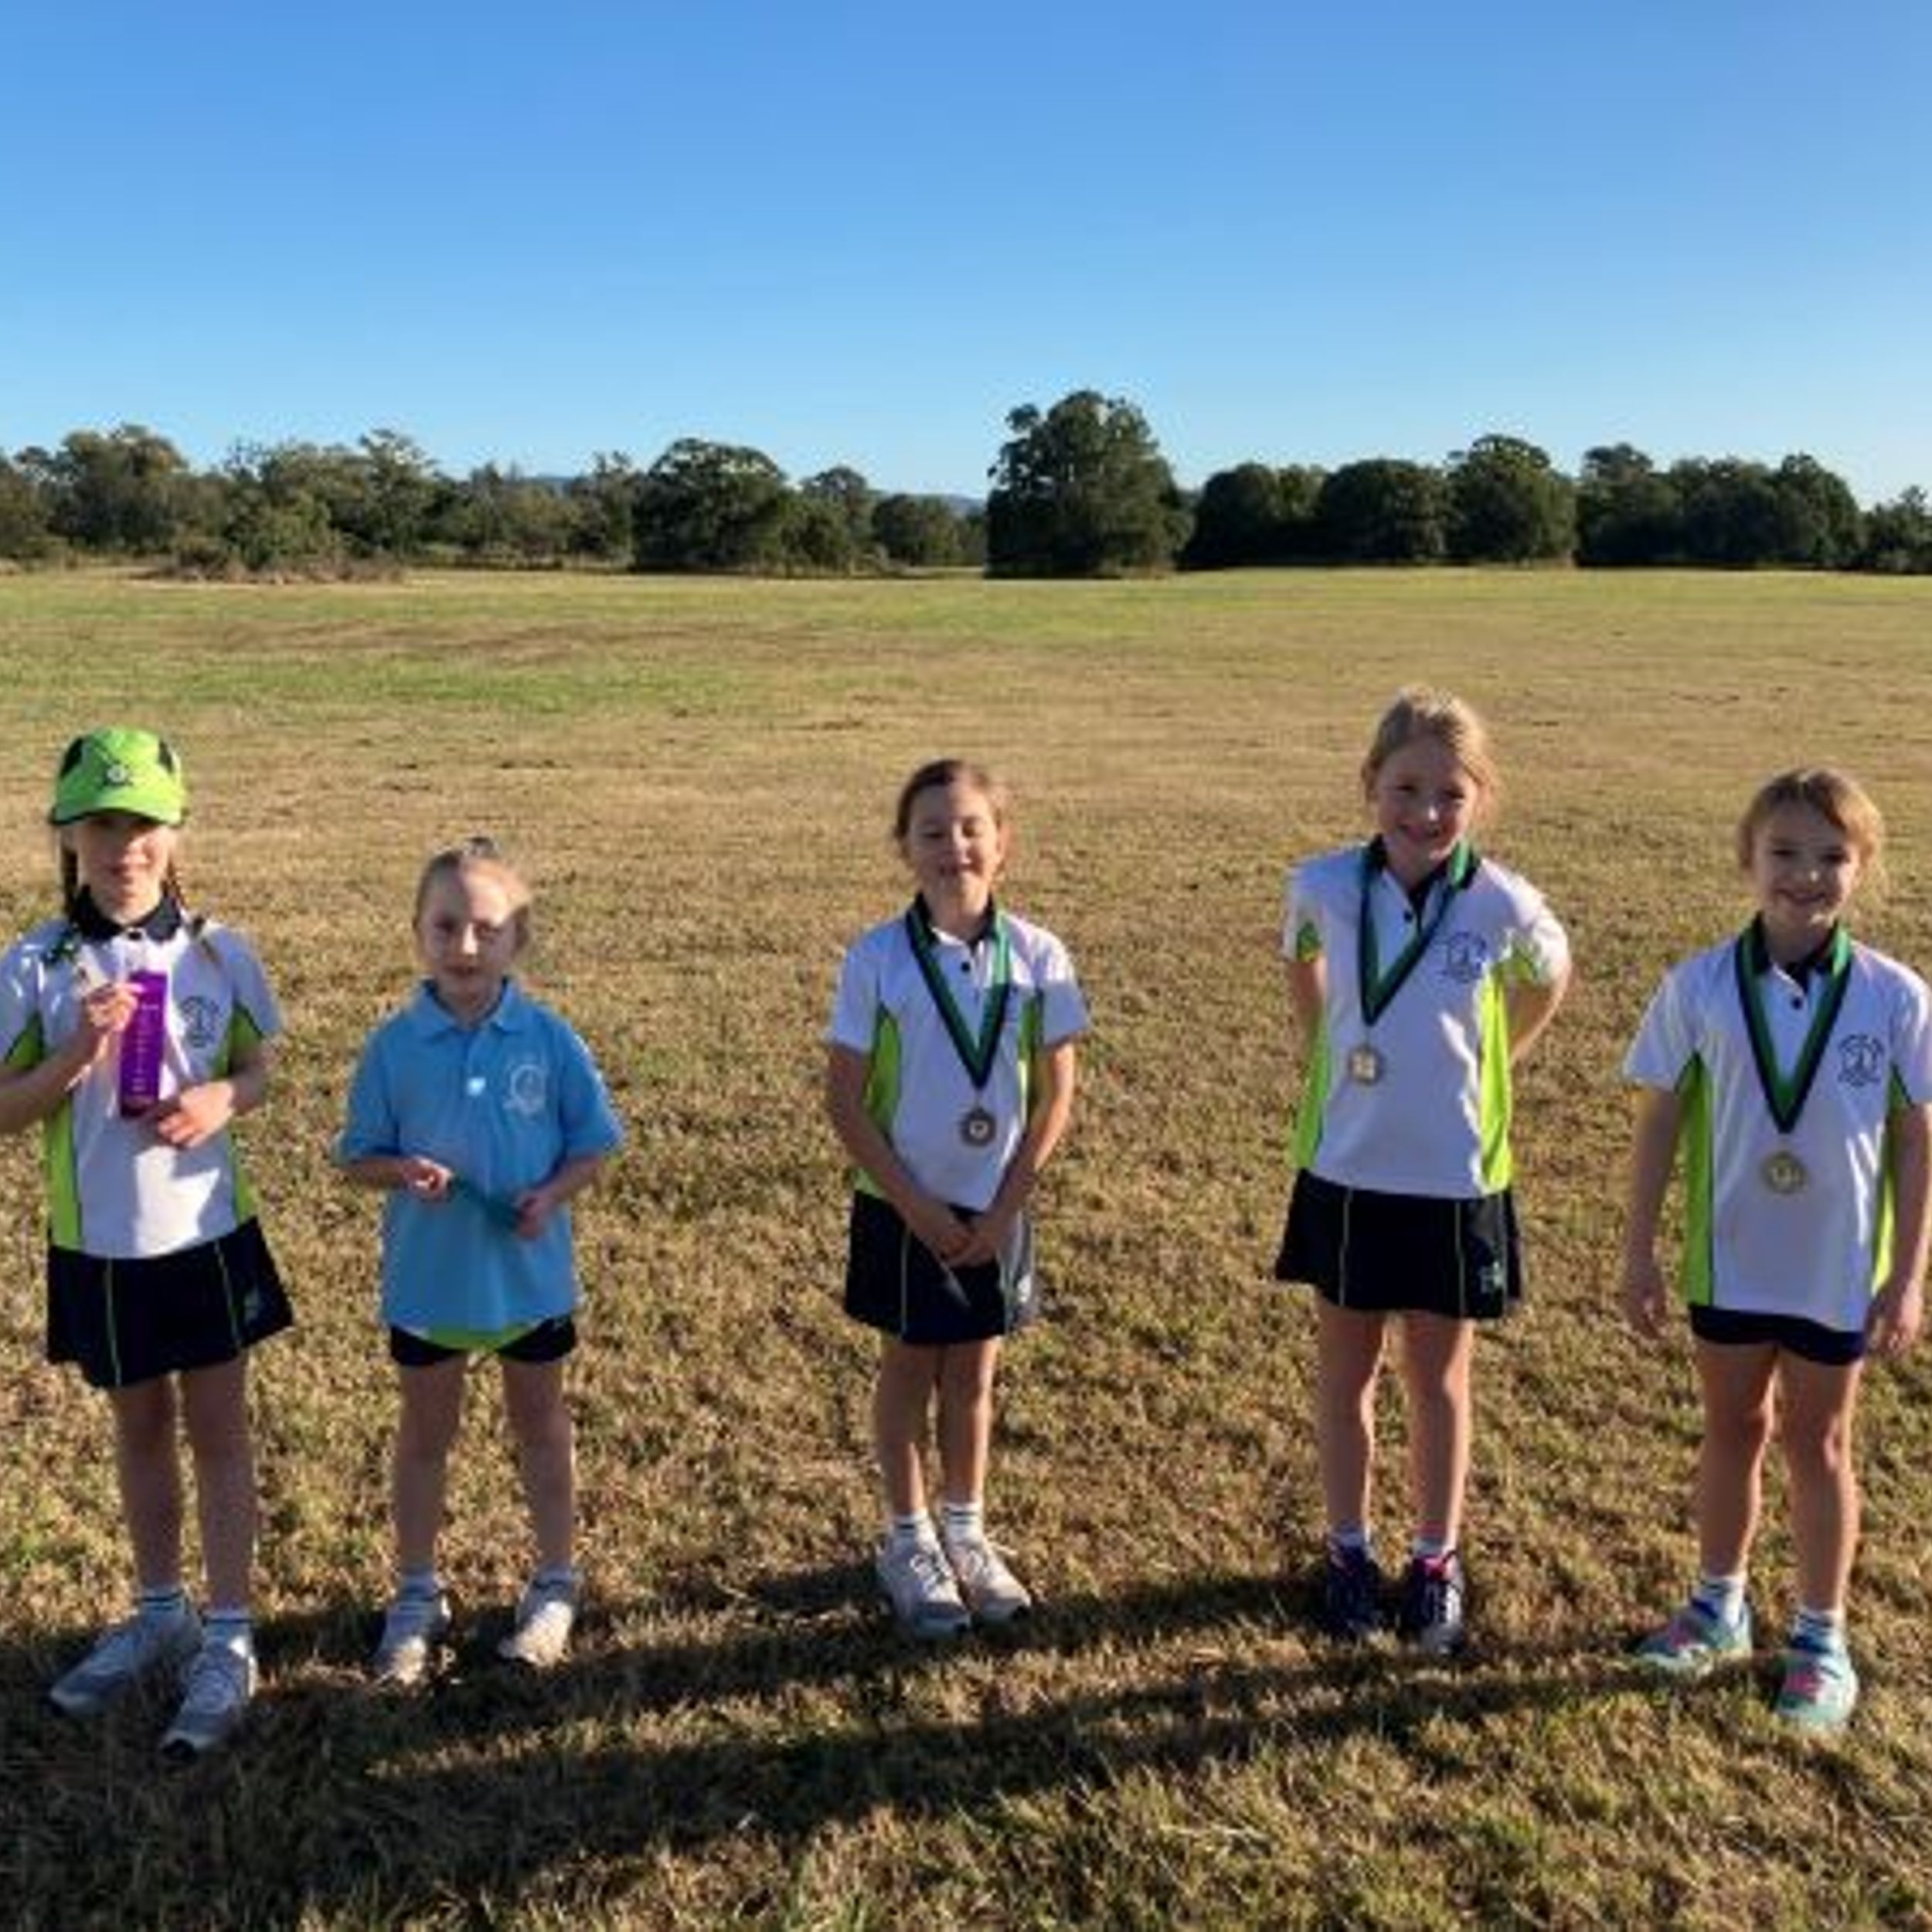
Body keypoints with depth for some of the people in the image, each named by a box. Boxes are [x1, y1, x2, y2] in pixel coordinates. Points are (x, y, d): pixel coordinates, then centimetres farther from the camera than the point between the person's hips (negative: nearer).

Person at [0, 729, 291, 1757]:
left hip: (206, 1229, -1)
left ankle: (228, 1642, 16)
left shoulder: (218, 951, -7)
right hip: (98, 1242, 1)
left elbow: (259, 1071, 4)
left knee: (218, 1431, 6)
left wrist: (221, 1099, -18)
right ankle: (161, 1616, 35)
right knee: (140, 1429, 17)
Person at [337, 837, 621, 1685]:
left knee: (540, 1426, 17)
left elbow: (592, 1145, -3)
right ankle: (417, 1597, 35)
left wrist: (550, 1195, -21)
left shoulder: (550, 1040, -12)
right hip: (426, 1276, 1)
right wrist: (405, 1172, -22)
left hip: (531, 1273, 0)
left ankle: (555, 1585, 36)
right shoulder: (394, 1045, -10)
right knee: (425, 1434, 17)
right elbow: (359, 1158, -2)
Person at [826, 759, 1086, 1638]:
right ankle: (908, 1541, 29)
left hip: (995, 1208, 2)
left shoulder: (1037, 957, -8)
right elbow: (843, 1099, -10)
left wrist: (1003, 1209, -7)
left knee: (973, 1373, 15)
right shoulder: (877, 960, -13)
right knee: (910, 1369, 12)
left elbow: (1056, 1095, -3)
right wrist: (917, 1208, -12)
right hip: (904, 1208, -2)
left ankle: (965, 1532, 34)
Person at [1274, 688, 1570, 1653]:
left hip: (1456, 1178, -1)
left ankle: (1436, 1560, 31)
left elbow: (1547, 981, 7)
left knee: (1438, 1376, 14)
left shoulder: (1503, 904, -15)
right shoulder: (1324, 885, -12)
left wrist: (1474, 1068, 7)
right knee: (1345, 1369, 14)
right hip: (1345, 1170, 1)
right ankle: (1349, 1551, 32)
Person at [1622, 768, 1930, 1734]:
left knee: (1817, 1445, 14)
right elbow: (1659, 1122, -3)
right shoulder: (1700, 987, -10)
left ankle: (1821, 1638, 31)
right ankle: (1718, 1607, 37)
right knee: (1733, 1430, 17)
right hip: (1728, 1259, 1)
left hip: (1839, 1271, -1)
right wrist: (1638, 1254, -2)